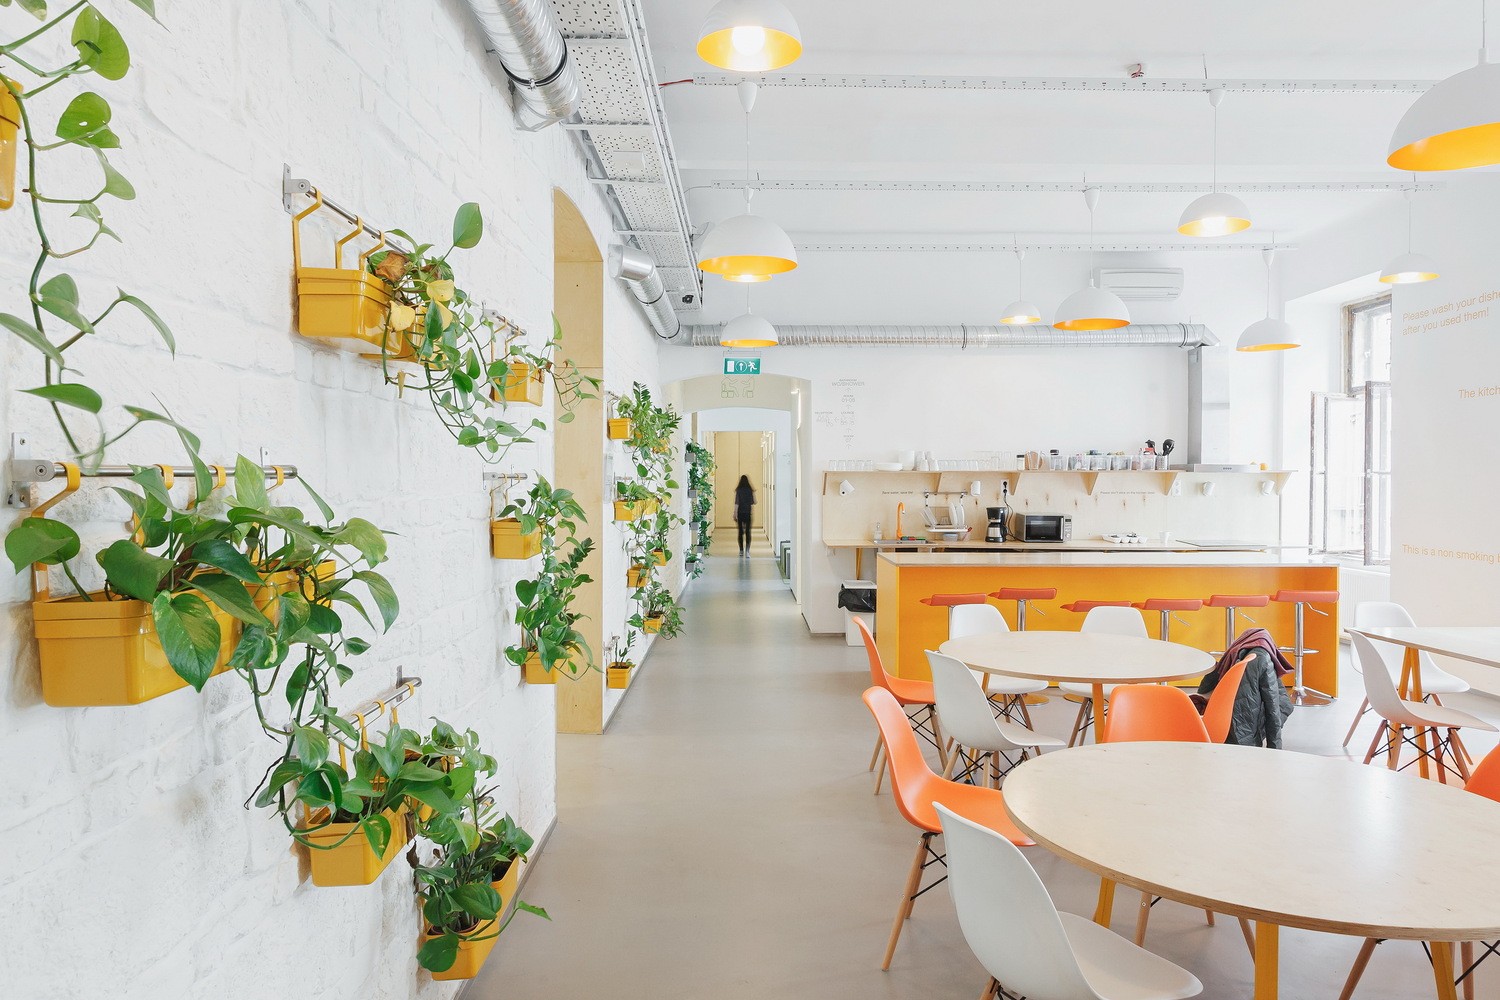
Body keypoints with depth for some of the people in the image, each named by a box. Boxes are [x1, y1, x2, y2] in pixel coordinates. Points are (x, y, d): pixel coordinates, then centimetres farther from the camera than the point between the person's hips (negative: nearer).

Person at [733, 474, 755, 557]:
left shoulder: (738, 490, -6)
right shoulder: (751, 490, -3)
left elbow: (736, 503, -9)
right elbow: (754, 502, 1)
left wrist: (735, 514, -5)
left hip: (740, 513, 0)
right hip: (748, 513, 0)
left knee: (740, 532, 11)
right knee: (748, 532, 0)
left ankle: (741, 551, 17)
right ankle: (747, 551, -14)